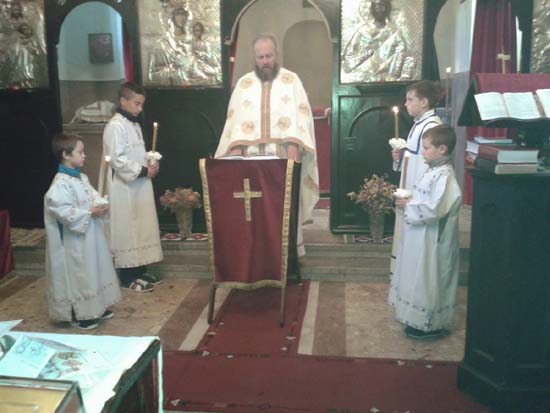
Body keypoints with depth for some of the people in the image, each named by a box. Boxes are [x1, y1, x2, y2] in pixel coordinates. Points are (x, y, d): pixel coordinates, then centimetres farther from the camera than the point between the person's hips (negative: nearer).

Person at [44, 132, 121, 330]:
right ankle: (80, 314, 17)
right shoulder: (60, 184, -20)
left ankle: (96, 307, 33)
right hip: (75, 240, -9)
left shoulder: (82, 177, 8)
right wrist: (90, 212, -23)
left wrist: (100, 205, -4)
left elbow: (92, 196, 17)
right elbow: (63, 212, -26)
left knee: (95, 269, 18)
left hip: (91, 235, 9)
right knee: (78, 274, 3)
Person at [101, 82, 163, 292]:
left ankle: (140, 271, 23)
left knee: (140, 228, 13)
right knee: (126, 230, -1)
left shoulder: (134, 125, 14)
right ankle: (128, 277, 7)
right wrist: (143, 171, -17)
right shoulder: (116, 126, -14)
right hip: (124, 188, -9)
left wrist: (150, 164, 2)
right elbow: (117, 159, -21)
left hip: (138, 187, 9)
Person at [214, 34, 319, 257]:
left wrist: (294, 144, -17)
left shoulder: (291, 80, 6)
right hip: (251, 156, 2)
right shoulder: (243, 83, 13)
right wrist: (236, 145, -8)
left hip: (283, 156, -2)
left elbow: (300, 114, -3)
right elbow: (235, 117, 8)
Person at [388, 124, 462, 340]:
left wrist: (409, 206, -17)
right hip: (420, 237, 10)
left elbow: (435, 209, -28)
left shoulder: (444, 175, -20)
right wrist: (407, 202, 4)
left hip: (432, 241, -10)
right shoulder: (432, 171, 11)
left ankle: (431, 325, 15)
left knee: (429, 279, 1)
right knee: (419, 278, 18)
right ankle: (420, 319, 31)